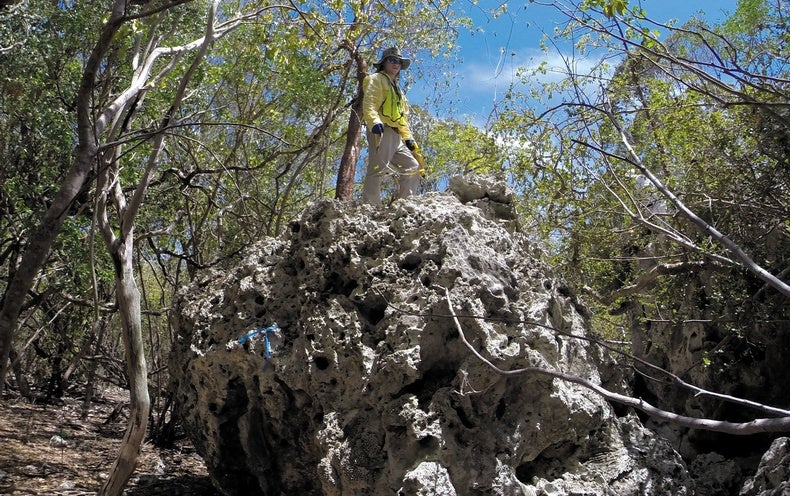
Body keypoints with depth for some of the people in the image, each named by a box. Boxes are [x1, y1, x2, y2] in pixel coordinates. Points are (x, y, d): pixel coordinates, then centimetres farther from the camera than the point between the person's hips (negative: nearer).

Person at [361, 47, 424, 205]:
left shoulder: (398, 90, 34)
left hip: (396, 136, 9)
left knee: (413, 167, 4)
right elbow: (369, 104, -10)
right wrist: (375, 123, -28)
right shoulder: (376, 79, 7)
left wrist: (408, 138, 20)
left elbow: (403, 118, 33)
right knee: (377, 169, -19)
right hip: (381, 132, -9)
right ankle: (371, 207, -25)